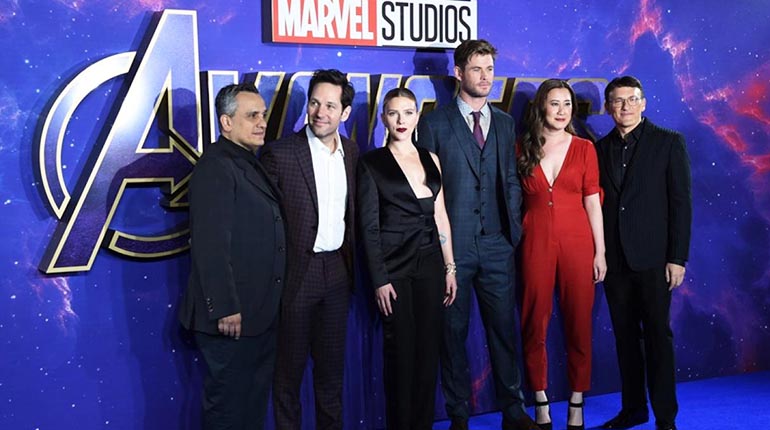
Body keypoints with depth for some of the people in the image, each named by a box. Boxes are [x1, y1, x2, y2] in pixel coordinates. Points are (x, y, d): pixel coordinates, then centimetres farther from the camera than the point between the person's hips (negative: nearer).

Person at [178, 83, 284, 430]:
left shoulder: (252, 163, 14)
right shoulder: (215, 166, -15)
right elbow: (210, 245, -22)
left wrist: (269, 305, 15)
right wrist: (224, 308, -24)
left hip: (261, 312, 9)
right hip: (232, 314, -9)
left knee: (255, 400, 20)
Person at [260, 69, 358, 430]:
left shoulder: (352, 152, 4)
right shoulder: (279, 153, -12)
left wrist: (351, 265, 10)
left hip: (338, 273, 5)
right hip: (295, 274, -5)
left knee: (332, 364, 18)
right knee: (289, 367, 10)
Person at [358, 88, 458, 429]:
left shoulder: (430, 160, 10)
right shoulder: (371, 163, -2)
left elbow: (440, 217, 12)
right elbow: (369, 226, -6)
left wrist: (450, 267, 8)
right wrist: (380, 280, -11)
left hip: (429, 263, 4)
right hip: (394, 266, -4)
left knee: (428, 349, 8)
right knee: (400, 351, 3)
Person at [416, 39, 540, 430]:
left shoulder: (504, 123, 12)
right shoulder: (434, 123, -1)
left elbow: (511, 181, 14)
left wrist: (514, 228, 5)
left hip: (497, 245, 3)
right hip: (452, 246, -3)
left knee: (504, 329, 9)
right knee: (453, 331, 7)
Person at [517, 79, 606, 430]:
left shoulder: (584, 148, 5)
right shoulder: (523, 150, 5)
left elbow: (592, 202, 4)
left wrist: (600, 252, 1)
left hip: (577, 242, 0)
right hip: (535, 243, 0)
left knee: (579, 324, 5)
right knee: (535, 324, 5)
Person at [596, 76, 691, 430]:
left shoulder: (669, 142, 0)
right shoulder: (600, 148, 10)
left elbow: (681, 202, -4)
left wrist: (677, 258, -9)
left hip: (653, 257, -3)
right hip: (613, 257, 4)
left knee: (657, 335, 1)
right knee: (625, 334, 10)